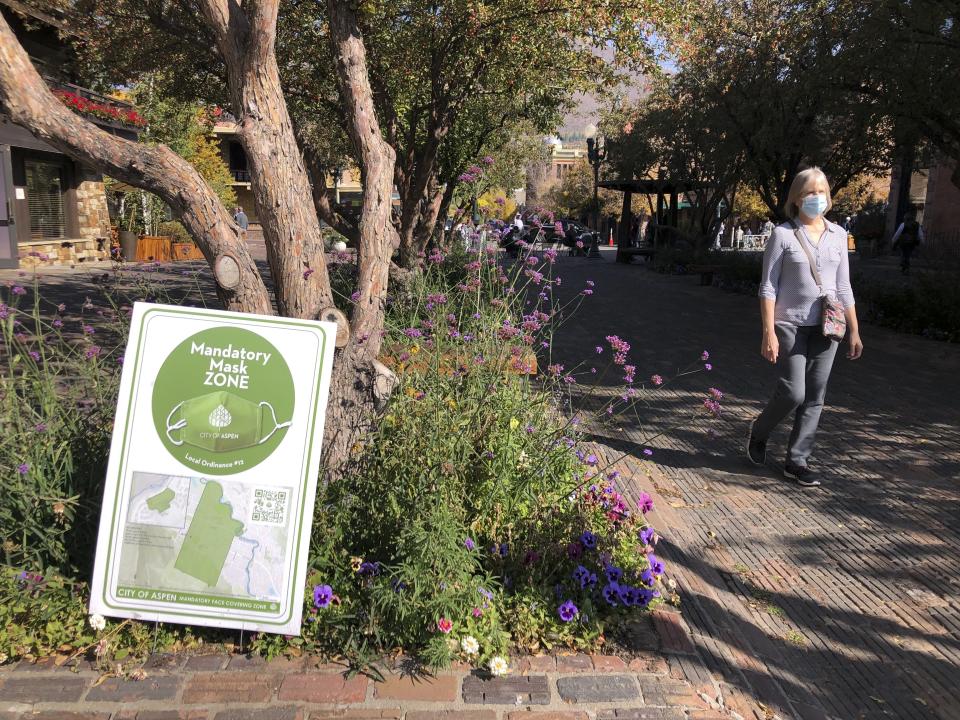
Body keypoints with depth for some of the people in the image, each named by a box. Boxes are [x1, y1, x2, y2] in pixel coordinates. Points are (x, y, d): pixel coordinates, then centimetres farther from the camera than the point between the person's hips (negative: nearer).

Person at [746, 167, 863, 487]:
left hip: (825, 327, 4)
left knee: (815, 398, 5)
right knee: (793, 393, -9)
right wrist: (768, 332, -13)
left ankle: (797, 461, 16)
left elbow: (843, 287, 12)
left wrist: (854, 331, 10)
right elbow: (768, 287, -7)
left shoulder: (838, 235, 8)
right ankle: (758, 432, 20)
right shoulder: (783, 234, -5)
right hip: (791, 325, -4)